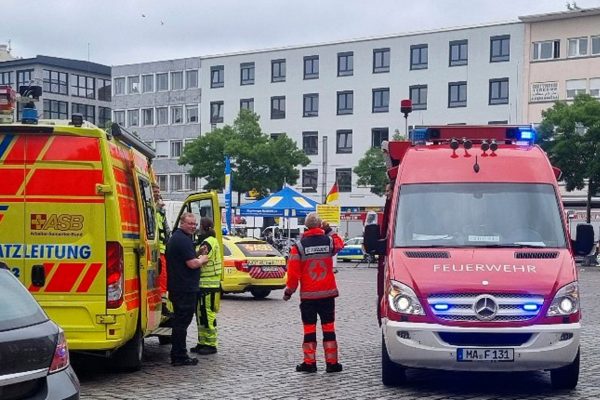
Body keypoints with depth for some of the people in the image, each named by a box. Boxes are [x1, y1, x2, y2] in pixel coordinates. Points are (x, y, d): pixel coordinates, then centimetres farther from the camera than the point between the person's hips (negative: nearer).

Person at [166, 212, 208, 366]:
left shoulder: (175, 237, 17)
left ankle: (177, 355, 23)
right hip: (185, 288, -11)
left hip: (178, 287, 11)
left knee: (180, 321, 16)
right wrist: (202, 259, -2)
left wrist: (198, 259, 12)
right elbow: (192, 264, -20)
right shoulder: (183, 240, -16)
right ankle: (179, 357, -2)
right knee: (182, 321, -6)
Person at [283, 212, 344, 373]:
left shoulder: (299, 246, -8)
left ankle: (309, 362, 5)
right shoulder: (329, 241, -3)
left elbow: (293, 272, -7)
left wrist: (289, 290, 5)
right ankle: (331, 363, 8)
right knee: (328, 328, 7)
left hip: (307, 295, -2)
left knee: (309, 329, 4)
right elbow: (339, 244, 23)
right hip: (328, 293, 2)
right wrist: (329, 230, 27)